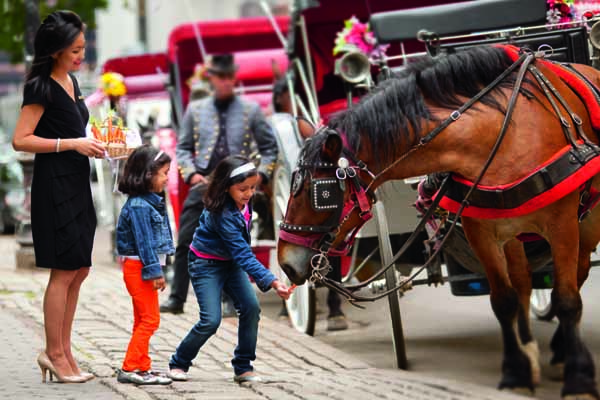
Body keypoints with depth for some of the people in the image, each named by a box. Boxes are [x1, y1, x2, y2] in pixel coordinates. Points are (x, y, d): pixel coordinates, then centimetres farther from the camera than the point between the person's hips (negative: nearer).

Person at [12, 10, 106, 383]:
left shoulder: (71, 81, 12)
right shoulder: (42, 87, -13)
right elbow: (21, 140, -17)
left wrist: (93, 142, 6)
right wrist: (72, 144, -20)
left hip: (77, 184, 9)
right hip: (54, 184, -9)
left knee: (78, 271, 10)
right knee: (64, 271, -4)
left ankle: (63, 351, 17)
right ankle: (54, 353, 5)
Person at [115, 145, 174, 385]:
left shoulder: (152, 201, 12)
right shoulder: (138, 206, -19)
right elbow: (144, 241, -21)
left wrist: (157, 269, 20)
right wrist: (155, 271, -21)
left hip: (144, 268, 10)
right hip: (139, 267, -10)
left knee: (143, 319, 13)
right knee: (149, 318, -9)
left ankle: (142, 367, 19)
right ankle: (130, 368, -8)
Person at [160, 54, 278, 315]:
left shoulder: (250, 110, 7)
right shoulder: (195, 110, 11)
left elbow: (269, 147, 11)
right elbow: (183, 148, 14)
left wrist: (261, 174, -3)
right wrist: (191, 173, -2)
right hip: (203, 185, 1)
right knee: (186, 242, -5)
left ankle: (233, 300, 8)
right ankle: (176, 298, 1)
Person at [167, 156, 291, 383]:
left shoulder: (244, 203, -10)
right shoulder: (222, 215, -33)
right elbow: (243, 254, -36)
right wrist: (272, 283, -41)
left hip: (230, 262, 7)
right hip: (206, 264, -7)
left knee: (251, 308, -8)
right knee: (211, 321, -13)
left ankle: (243, 367, 2)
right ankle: (178, 363, 9)